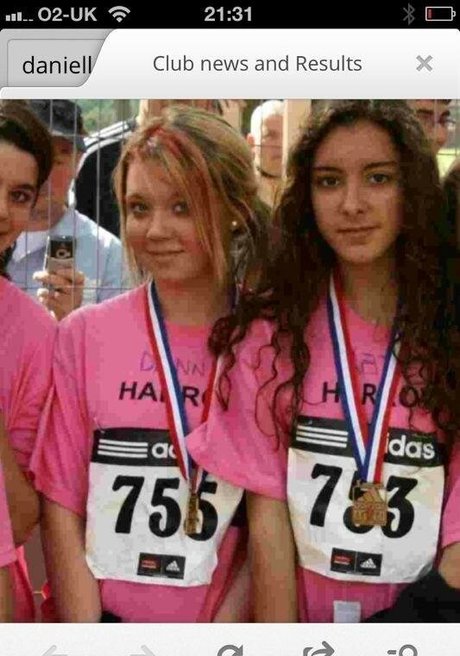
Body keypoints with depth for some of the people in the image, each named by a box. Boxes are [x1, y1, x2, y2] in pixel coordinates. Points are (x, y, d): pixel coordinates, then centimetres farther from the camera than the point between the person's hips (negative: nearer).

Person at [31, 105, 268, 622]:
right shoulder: (84, 336, 0)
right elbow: (61, 507, 1)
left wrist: (226, 623, -8)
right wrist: (82, 630, -6)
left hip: (225, 620, 0)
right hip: (101, 614, 0)